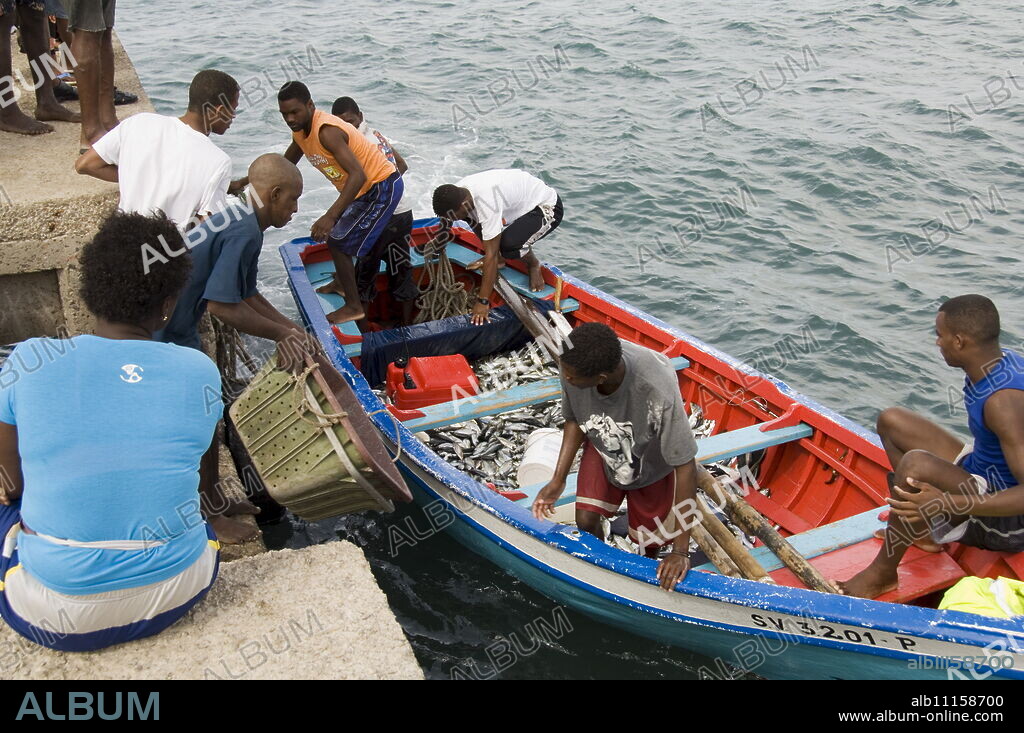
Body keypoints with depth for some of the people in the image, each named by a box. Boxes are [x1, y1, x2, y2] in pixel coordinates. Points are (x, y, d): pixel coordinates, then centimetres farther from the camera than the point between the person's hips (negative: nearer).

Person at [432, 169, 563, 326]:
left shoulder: (487, 204, -38)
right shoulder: (457, 193, -14)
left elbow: (491, 255, -36)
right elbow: (444, 226, 4)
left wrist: (483, 301, -32)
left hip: (548, 208, -8)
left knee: (508, 244, -32)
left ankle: (534, 265, 0)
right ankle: (499, 259, 12)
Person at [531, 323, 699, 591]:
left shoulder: (658, 392, -46)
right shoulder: (573, 365, -33)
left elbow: (686, 466, -36)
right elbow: (574, 420, -10)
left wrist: (681, 551, -33)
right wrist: (558, 481, -13)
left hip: (652, 461, -3)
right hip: (603, 448, 3)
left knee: (649, 538, 10)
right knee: (586, 521, -6)